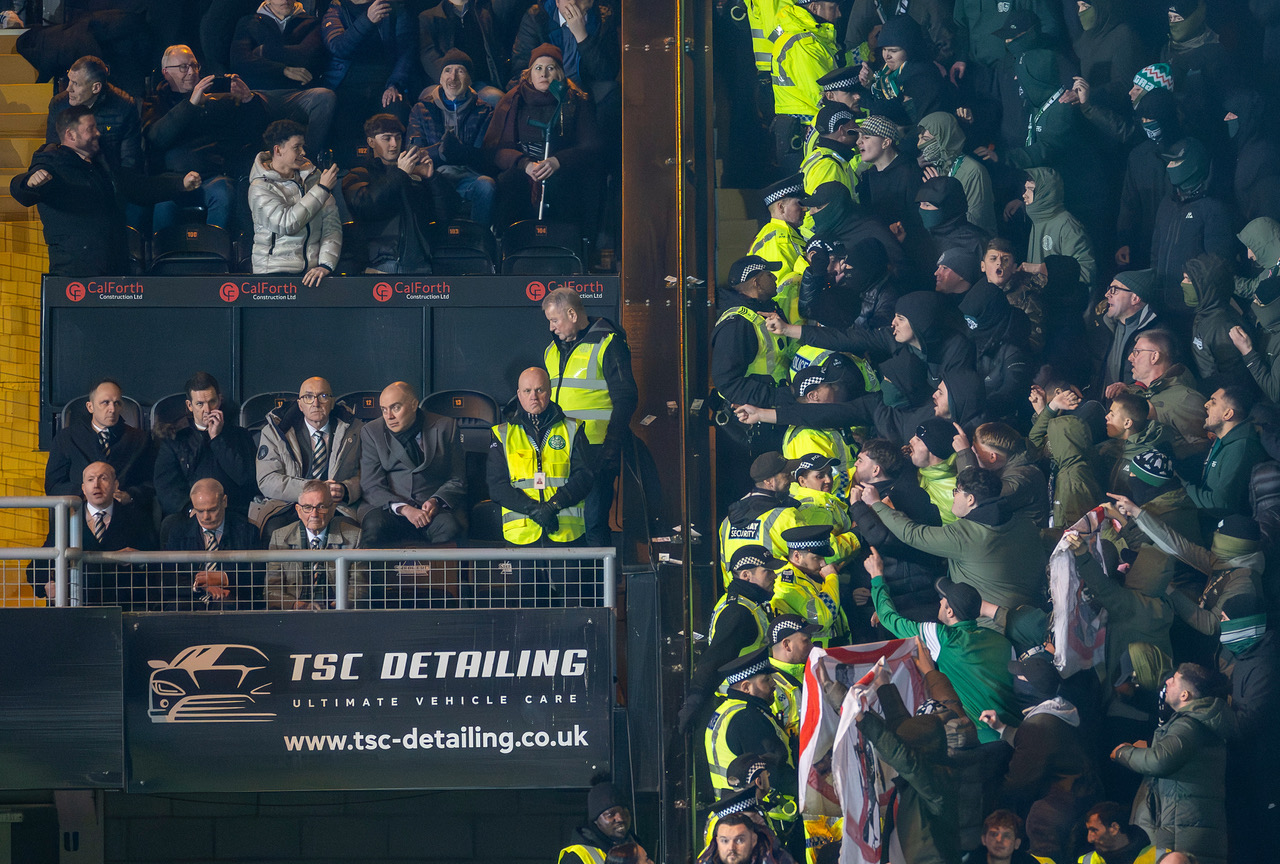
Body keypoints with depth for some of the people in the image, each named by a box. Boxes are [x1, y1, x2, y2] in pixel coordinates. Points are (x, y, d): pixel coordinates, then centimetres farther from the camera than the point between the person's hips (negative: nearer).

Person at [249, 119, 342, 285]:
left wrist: (325, 265, -8)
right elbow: (287, 224, -17)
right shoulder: (260, 188, -2)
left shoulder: (312, 177, 12)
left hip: (312, 271, 4)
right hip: (275, 271, -4)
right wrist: (322, 189, -11)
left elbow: (332, 224, 7)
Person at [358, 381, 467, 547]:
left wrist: (436, 501, -12)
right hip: (389, 506, 0)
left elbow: (457, 481, 11)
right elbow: (371, 487, 0)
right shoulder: (372, 432, 8)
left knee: (450, 527, -34)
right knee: (374, 527, -35)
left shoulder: (445, 427, 8)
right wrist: (404, 509, -19)